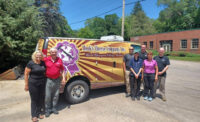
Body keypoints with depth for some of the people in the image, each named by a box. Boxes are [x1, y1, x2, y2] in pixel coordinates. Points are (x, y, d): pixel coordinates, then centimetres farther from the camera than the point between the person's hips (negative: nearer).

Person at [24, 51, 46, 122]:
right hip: (33, 84, -4)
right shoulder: (31, 63, -11)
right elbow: (26, 74, -8)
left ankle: (40, 113, 29)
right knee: (34, 99, 6)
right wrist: (26, 85, -8)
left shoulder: (43, 63, 2)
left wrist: (45, 80, 7)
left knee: (41, 98, 12)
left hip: (42, 83, 4)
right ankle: (34, 116, 20)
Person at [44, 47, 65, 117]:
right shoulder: (46, 60, -4)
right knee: (47, 96, 4)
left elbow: (62, 70, 8)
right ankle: (47, 109, 22)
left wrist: (63, 78, 3)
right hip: (48, 80, -2)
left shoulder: (59, 60, 2)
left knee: (56, 95, 12)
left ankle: (54, 108, 30)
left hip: (57, 80, 3)